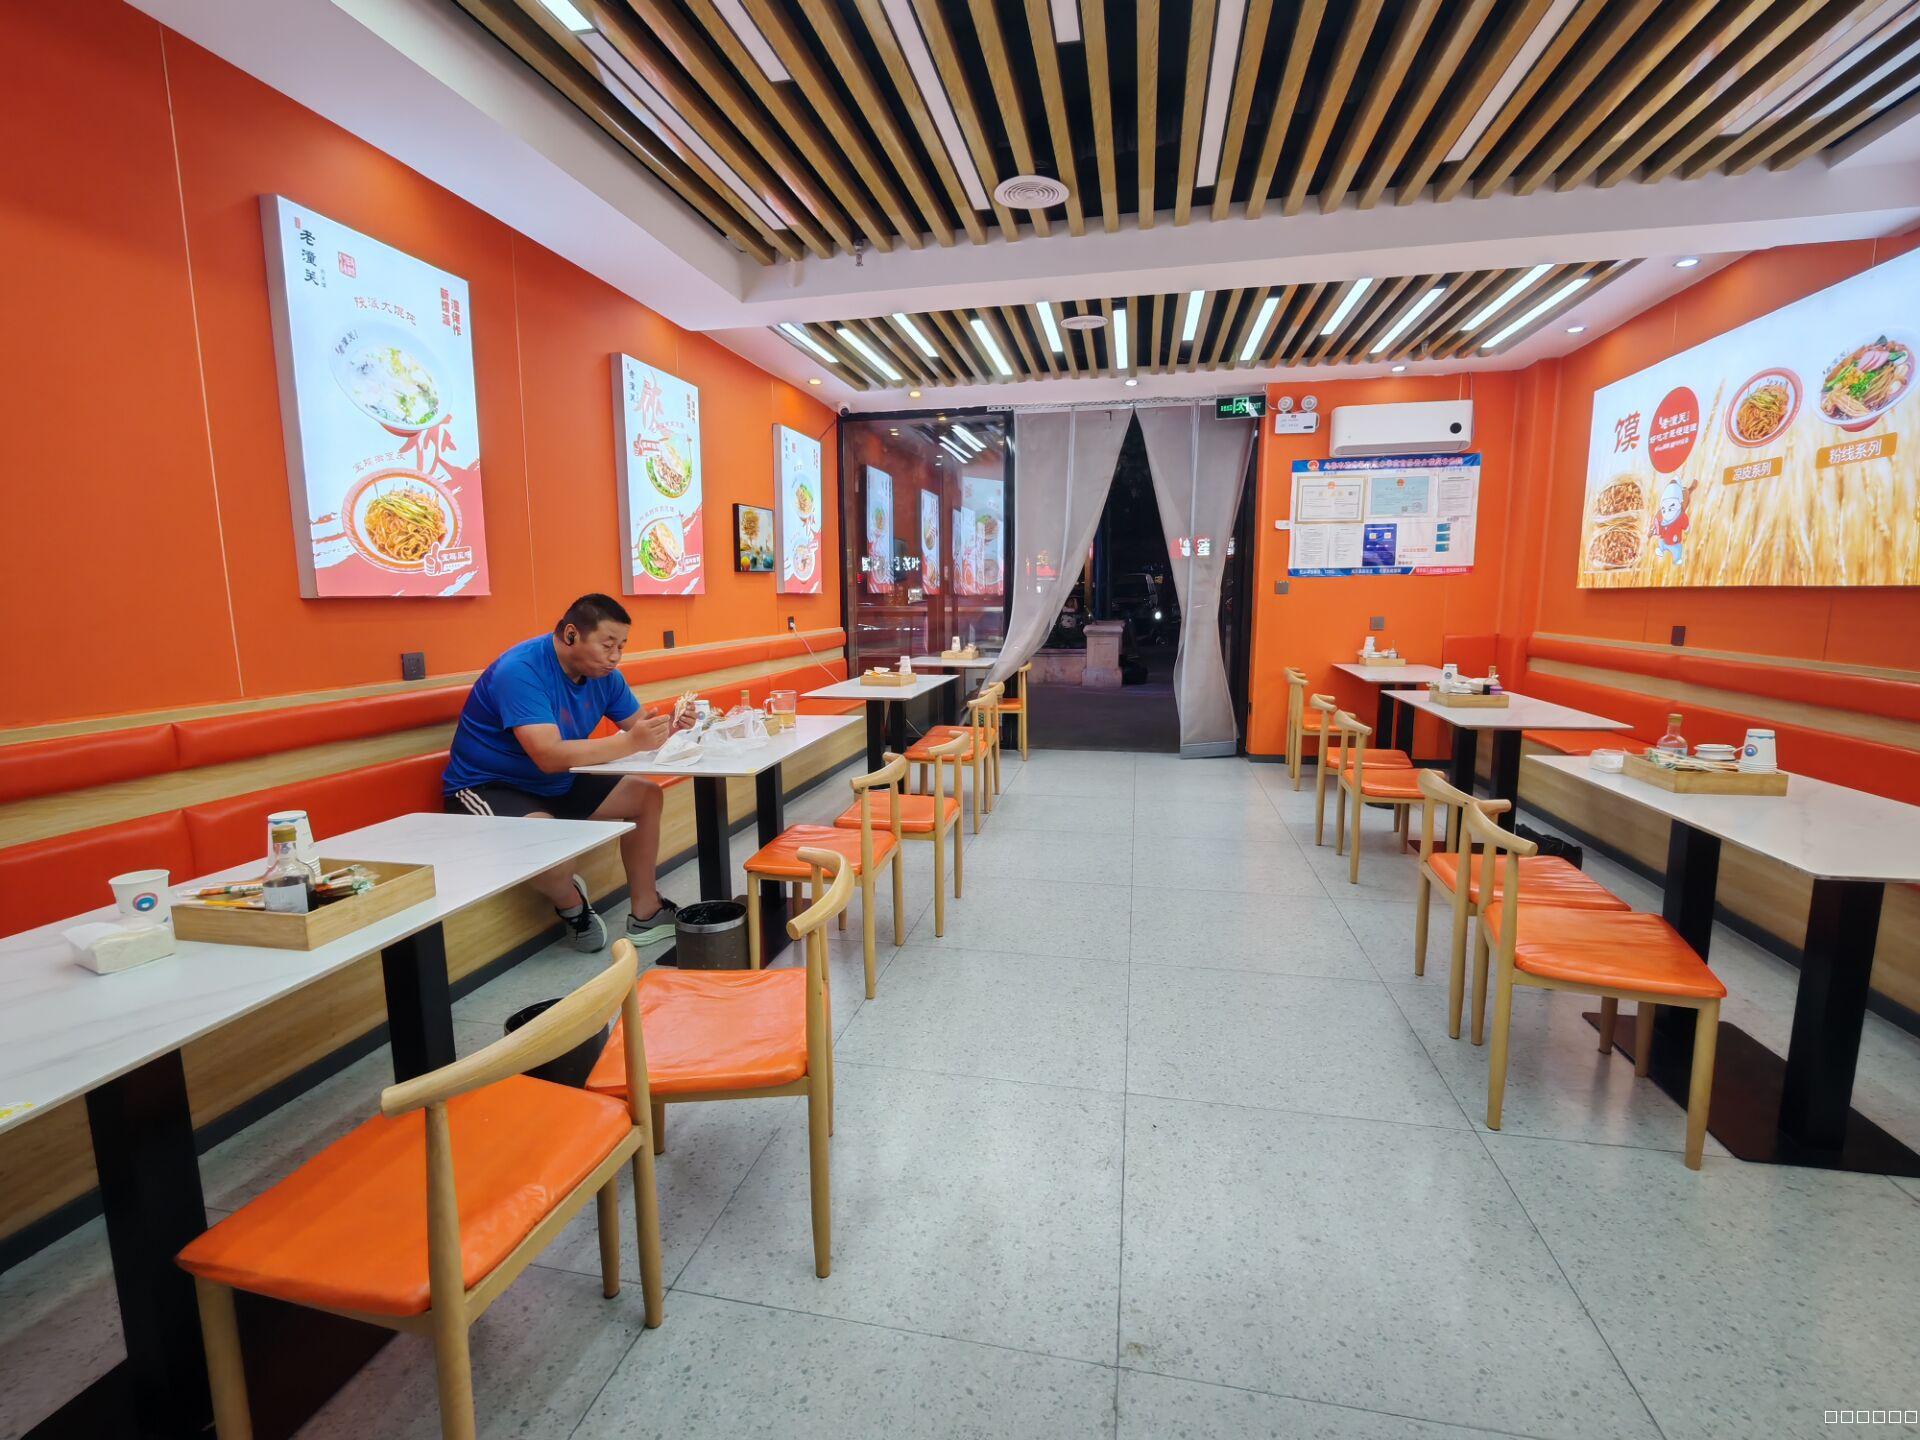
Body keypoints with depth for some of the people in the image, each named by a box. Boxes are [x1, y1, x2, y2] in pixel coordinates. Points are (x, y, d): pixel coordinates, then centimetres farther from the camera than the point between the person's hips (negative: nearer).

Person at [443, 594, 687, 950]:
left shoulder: (602, 673, -3)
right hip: (489, 787, -8)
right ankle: (572, 904, -3)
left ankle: (644, 914, 4)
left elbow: (638, 725, 0)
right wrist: (629, 742, -40)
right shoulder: (522, 670, -27)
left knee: (645, 795, 0)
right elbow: (550, 756, -37)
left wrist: (669, 726, -23)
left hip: (558, 784, 8)